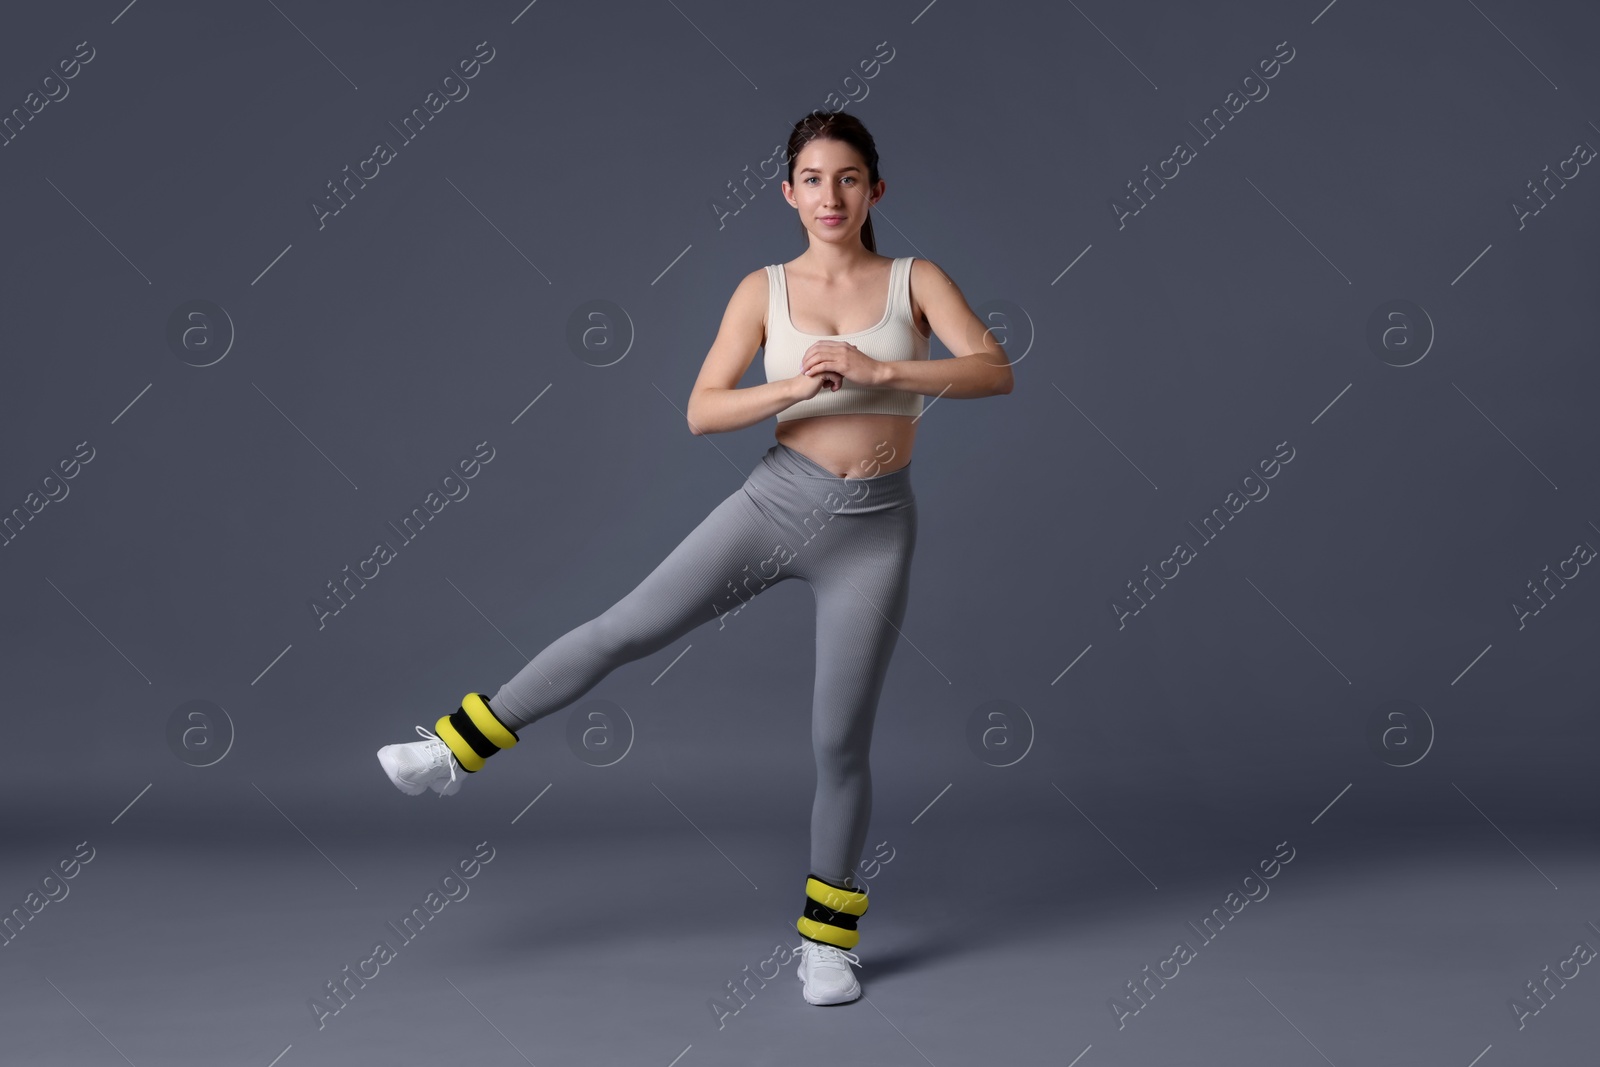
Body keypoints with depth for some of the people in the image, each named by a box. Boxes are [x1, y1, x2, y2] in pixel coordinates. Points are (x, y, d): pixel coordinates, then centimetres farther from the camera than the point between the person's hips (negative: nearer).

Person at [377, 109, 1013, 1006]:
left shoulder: (917, 281, 1)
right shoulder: (765, 289, 2)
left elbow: (995, 370, -14)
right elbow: (702, 411, -4)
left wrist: (880, 370, -24)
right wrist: (792, 387, -20)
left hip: (874, 529, -1)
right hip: (776, 502, 1)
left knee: (841, 740, 4)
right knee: (627, 629, -6)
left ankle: (829, 938, 20)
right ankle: (458, 749, 9)